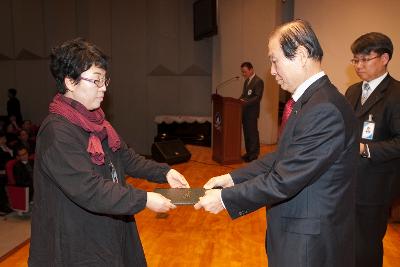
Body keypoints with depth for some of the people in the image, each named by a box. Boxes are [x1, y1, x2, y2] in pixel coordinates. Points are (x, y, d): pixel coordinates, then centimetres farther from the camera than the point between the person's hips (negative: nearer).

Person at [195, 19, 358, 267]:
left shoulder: (324, 109, -26)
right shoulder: (310, 100, 5)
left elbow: (285, 180, -26)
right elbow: (282, 158, 6)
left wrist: (225, 198, -17)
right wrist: (233, 178, 0)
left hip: (310, 242, -8)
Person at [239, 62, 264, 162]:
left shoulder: (258, 81, -10)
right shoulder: (247, 81, 18)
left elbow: (258, 97, -17)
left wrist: (245, 102, -25)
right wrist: (239, 100, 4)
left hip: (252, 112, -8)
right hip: (245, 111, 8)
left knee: (252, 133, -3)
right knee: (246, 133, 12)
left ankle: (254, 154, 5)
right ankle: (248, 152, 20)